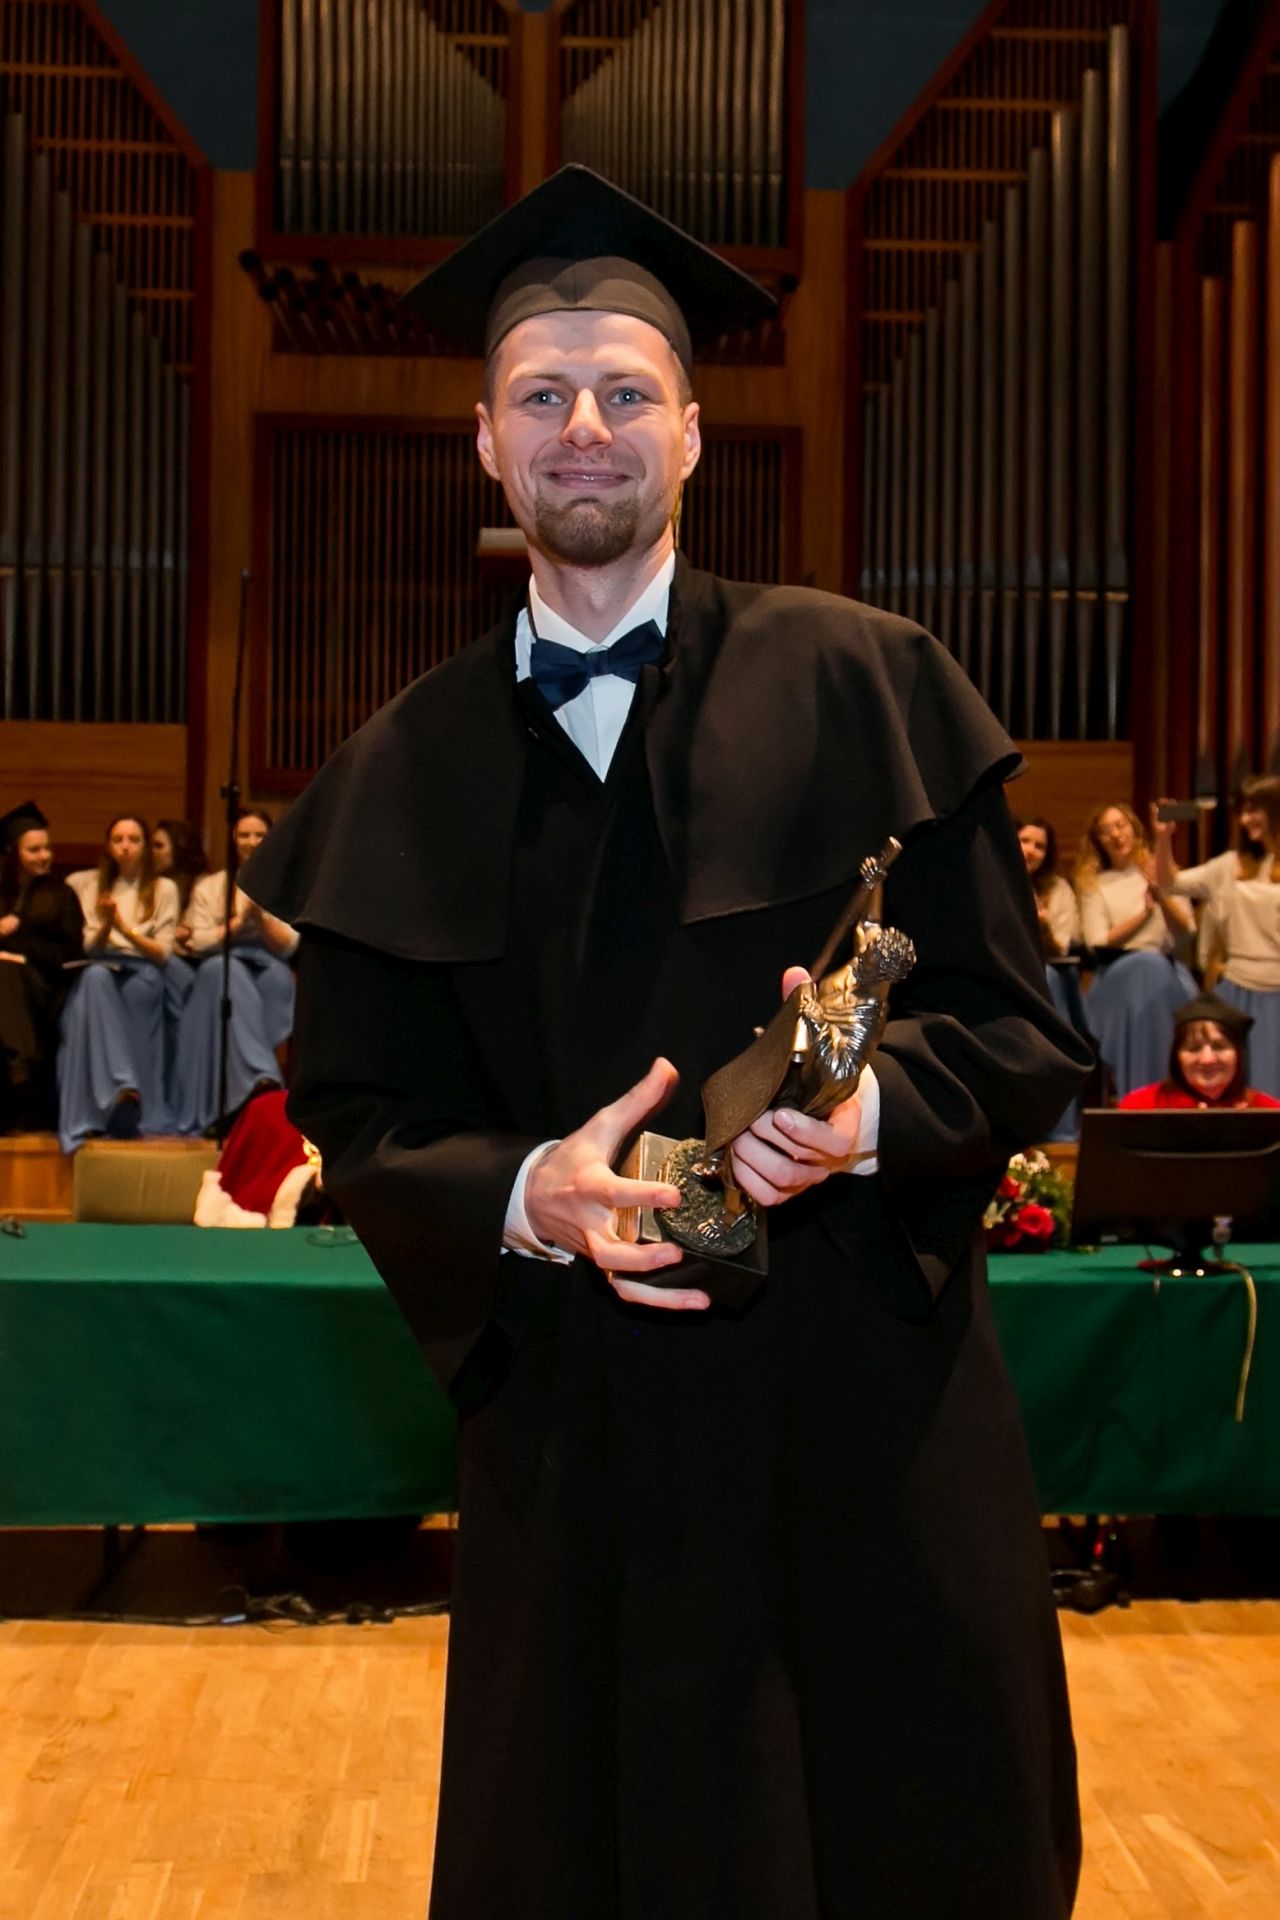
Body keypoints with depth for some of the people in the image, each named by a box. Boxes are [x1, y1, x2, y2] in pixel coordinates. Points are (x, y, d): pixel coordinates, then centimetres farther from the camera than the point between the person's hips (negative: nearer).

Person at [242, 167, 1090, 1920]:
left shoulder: (857, 688, -2)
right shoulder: (406, 773, 5)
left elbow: (1018, 1023, -1)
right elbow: (357, 1109, 5)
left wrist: (876, 1108, -22)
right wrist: (520, 1194, -14)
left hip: (859, 1398, -1)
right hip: (575, 1427, 2)